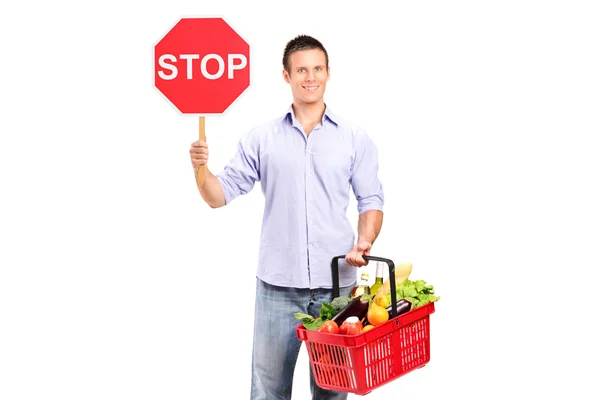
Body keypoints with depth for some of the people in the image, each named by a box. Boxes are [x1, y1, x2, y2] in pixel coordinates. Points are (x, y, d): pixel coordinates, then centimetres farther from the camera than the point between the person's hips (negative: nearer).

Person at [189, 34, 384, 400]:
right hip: (278, 283, 0)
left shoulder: (355, 139, 5)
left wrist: (364, 242, -12)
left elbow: (371, 201, 6)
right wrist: (201, 168, -17)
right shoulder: (260, 139, 5)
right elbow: (221, 195, 2)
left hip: (336, 281, 0)